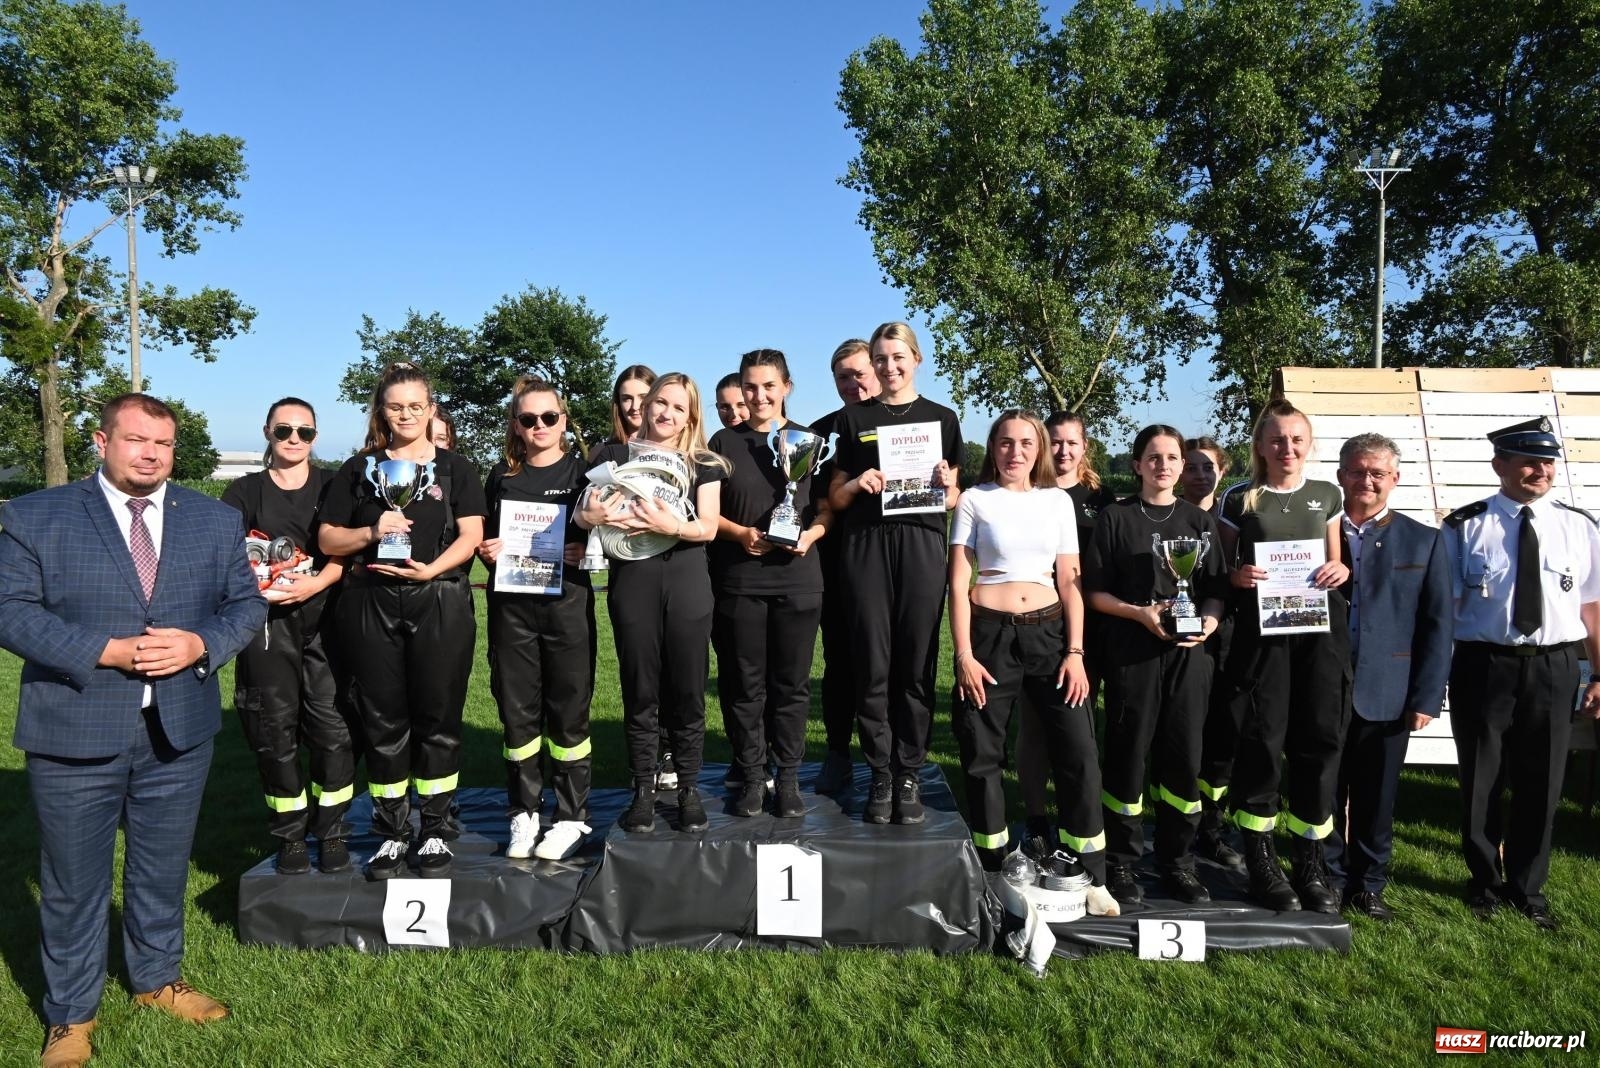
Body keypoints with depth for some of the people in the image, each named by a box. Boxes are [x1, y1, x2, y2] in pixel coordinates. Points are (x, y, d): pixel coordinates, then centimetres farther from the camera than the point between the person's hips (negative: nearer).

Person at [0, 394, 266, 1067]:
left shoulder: (216, 520, 4)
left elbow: (247, 603, 4)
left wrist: (199, 645, -15)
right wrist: (105, 651, -20)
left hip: (179, 732, 3)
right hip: (74, 734, -2)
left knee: (164, 871, 18)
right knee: (73, 882, 11)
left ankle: (157, 980, 40)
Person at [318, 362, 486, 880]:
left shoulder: (454, 468, 9)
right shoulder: (359, 469, 12)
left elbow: (471, 535, -1)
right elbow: (328, 539, 8)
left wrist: (432, 569, -17)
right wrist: (371, 532, -11)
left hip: (439, 603, -1)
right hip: (370, 605, 2)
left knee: (437, 718, 2)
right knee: (383, 721, 6)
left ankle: (436, 833, 13)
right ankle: (391, 834, 17)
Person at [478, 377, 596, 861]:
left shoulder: (583, 471, 4)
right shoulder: (500, 476, 11)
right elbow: (483, 541, 18)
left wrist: (587, 550, -14)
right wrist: (485, 552, -3)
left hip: (567, 603, -2)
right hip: (510, 606, 2)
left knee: (568, 709, 2)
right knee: (517, 710, 6)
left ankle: (571, 817, 13)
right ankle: (523, 813, 19)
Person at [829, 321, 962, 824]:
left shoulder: (941, 418, 11)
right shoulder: (853, 418, 11)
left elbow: (954, 501, 12)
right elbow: (835, 499, 10)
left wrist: (947, 484, -10)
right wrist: (855, 484, -10)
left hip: (921, 545, 0)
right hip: (867, 546, 0)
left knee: (916, 664, 1)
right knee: (873, 664, 0)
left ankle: (909, 774, 11)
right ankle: (881, 775, 10)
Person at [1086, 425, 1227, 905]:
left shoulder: (1200, 522, 12)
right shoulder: (1116, 518, 4)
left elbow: (1216, 591, 11)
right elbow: (1095, 591, 0)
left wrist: (1208, 623, -9)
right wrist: (1141, 613, -14)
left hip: (1188, 653, 3)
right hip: (1131, 652, -2)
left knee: (1184, 757, 5)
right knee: (1127, 755, 1)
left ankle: (1178, 862, 19)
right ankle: (1121, 862, 14)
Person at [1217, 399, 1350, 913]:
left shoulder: (1327, 495, 11)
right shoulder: (1239, 499, 4)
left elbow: (1336, 563, 18)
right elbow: (1222, 569, 8)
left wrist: (1341, 571, -3)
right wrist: (1237, 576, -13)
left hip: (1321, 625, 2)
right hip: (1262, 626, -2)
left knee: (1320, 740, 1)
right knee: (1263, 739, -3)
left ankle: (1311, 862, 14)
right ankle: (1260, 860, 11)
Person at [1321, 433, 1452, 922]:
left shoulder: (1423, 541, 5)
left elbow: (1437, 625, 2)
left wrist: (1426, 698, -4)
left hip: (1387, 694, 0)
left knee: (1375, 800, 11)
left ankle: (1368, 885, 27)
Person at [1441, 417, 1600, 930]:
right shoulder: (1465, 527, -4)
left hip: (1554, 668, 2)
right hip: (1484, 666, -2)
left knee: (1541, 783, 12)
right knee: (1481, 781, 10)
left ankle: (1526, 887, 32)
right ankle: (1485, 882, 31)